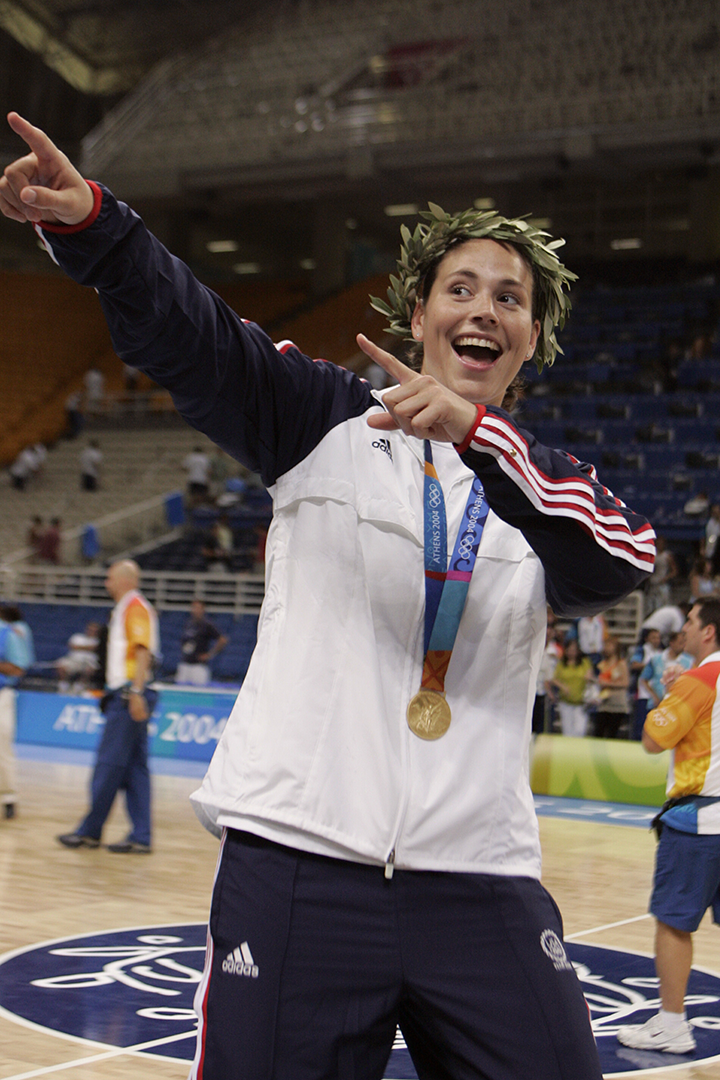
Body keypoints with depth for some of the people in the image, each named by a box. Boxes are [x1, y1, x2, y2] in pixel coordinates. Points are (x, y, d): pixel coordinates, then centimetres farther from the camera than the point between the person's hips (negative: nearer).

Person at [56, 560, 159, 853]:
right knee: (134, 766, 6)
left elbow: (142, 651, -18)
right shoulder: (123, 609, 21)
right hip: (123, 695, 10)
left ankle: (90, 831, 2)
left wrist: (136, 692, -25)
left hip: (130, 693, -10)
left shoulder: (136, 607, -9)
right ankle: (141, 837, 5)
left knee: (109, 763, -4)